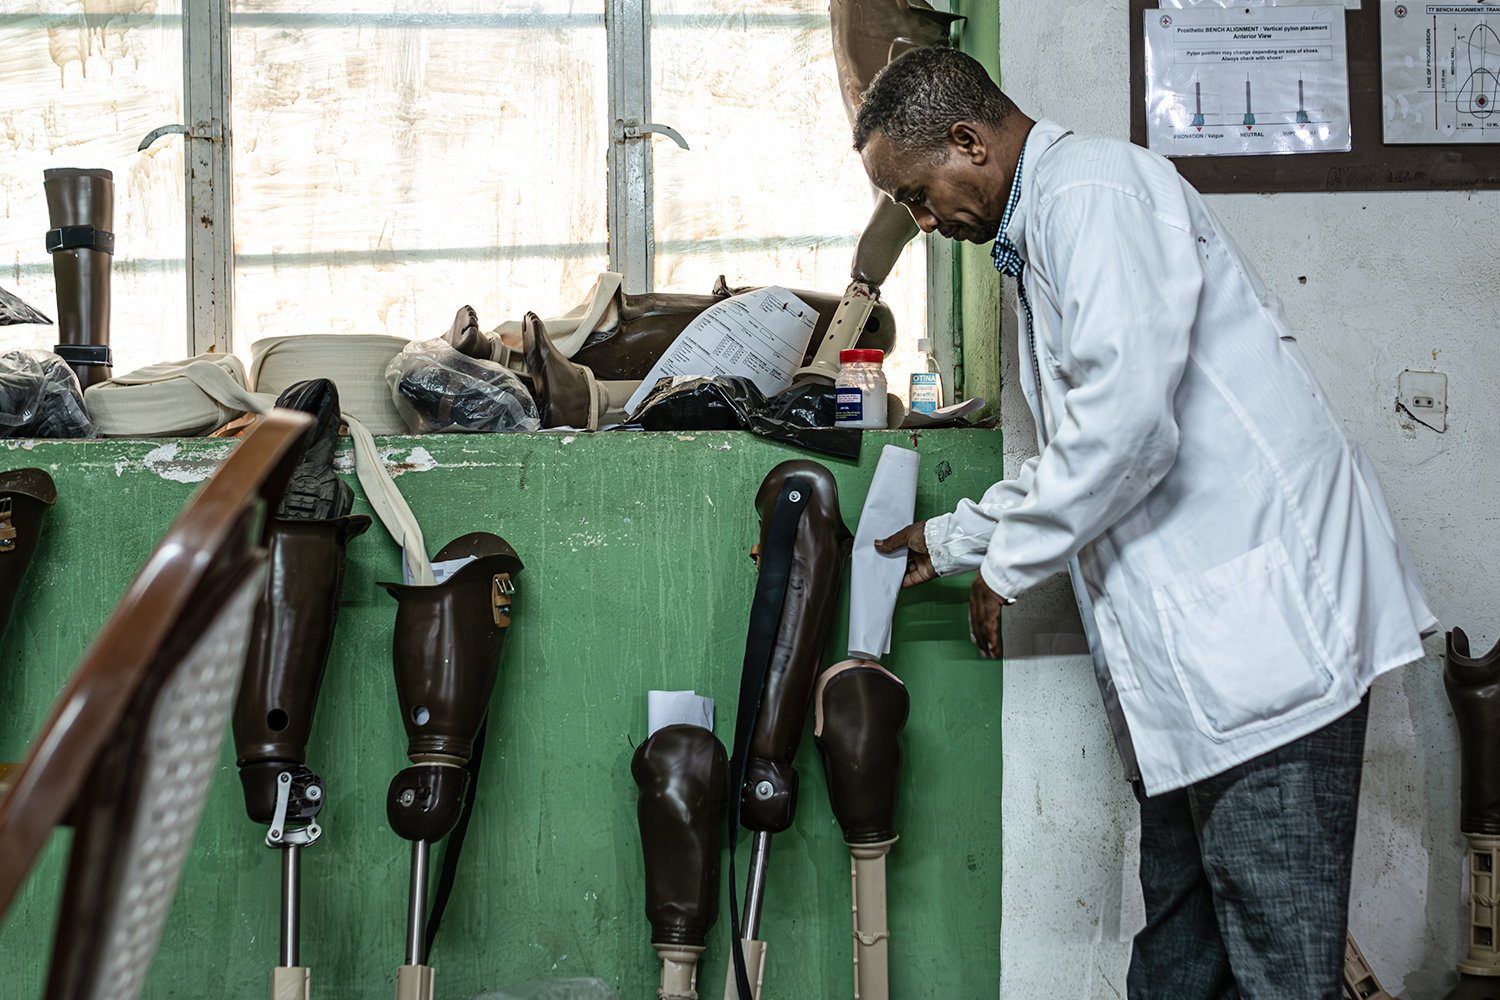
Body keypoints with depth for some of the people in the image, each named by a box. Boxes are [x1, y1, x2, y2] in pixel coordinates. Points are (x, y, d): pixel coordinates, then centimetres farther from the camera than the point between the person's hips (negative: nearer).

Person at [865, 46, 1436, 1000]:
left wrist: (1007, 568, -10)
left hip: (1267, 624, -11)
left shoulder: (1093, 190, -11)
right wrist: (951, 539, 29)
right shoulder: (1042, 233, 22)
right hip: (1194, 638, 11)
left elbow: (1124, 419, -23)